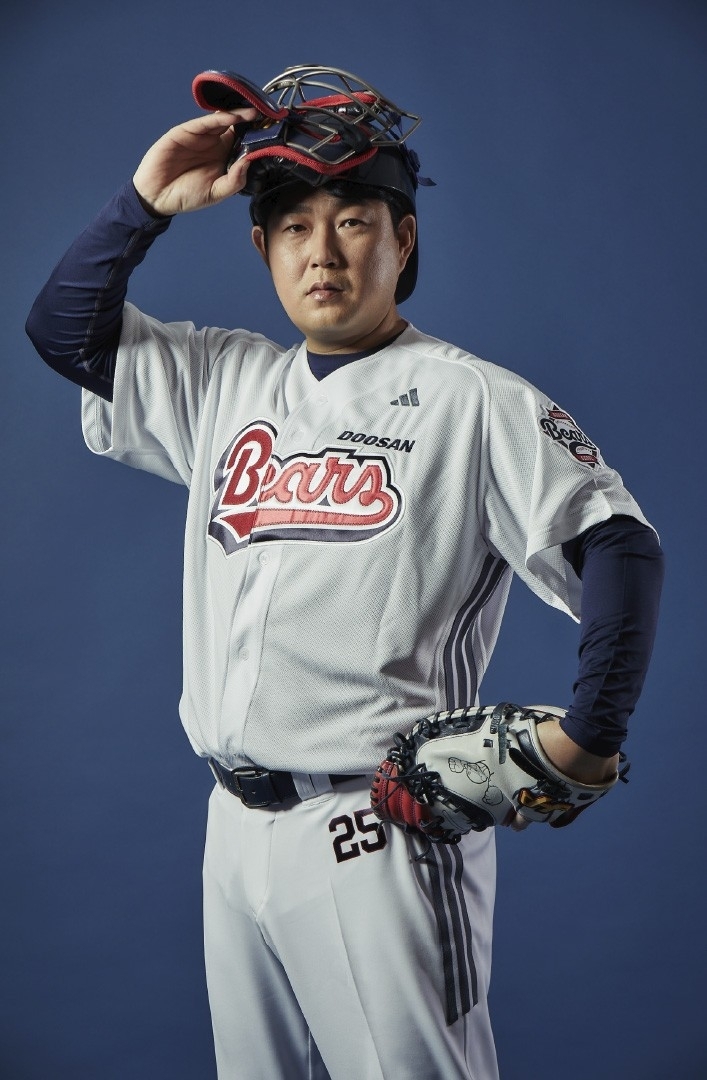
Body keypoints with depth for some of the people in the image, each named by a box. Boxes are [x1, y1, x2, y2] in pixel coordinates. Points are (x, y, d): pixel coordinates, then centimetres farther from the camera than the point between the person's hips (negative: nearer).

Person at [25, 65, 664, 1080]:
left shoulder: (472, 398, -5)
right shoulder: (224, 381, 13)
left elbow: (619, 548, -10)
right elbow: (63, 330, 17)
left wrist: (590, 739, -15)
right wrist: (146, 202, 5)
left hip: (378, 835, -6)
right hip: (236, 822, 6)